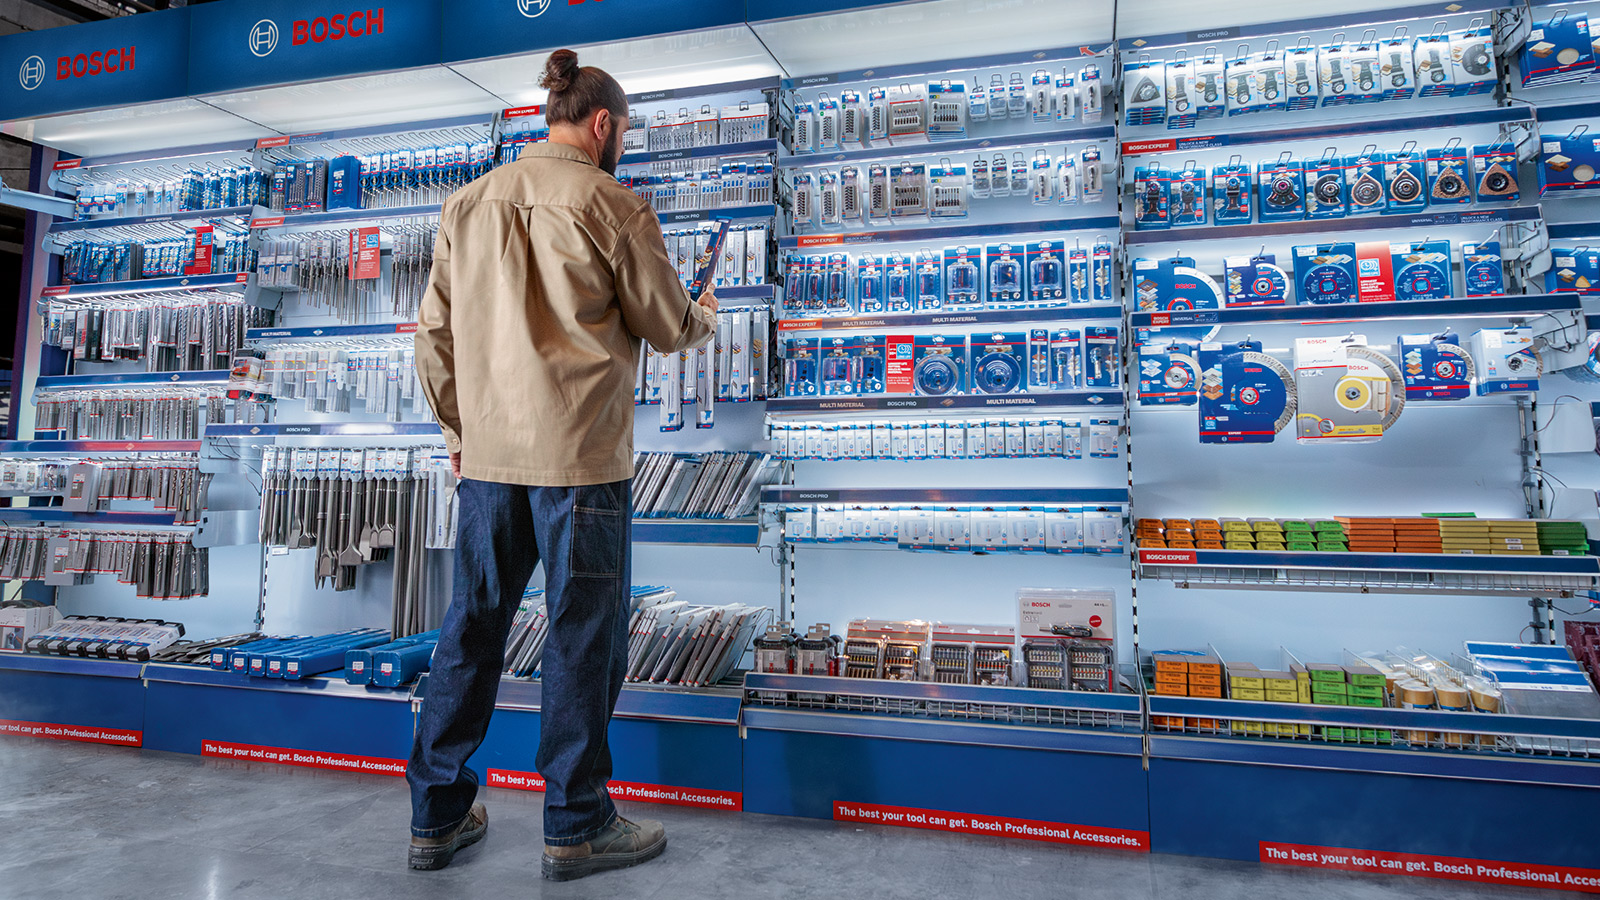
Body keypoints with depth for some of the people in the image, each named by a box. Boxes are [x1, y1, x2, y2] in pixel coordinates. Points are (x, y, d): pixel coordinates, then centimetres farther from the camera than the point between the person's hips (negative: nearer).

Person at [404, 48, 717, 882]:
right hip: (581, 452, -6)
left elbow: (434, 331, 13)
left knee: (471, 626, 14)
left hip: (488, 452, 6)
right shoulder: (612, 205, -6)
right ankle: (577, 826, 18)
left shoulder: (468, 204, 12)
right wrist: (705, 315, 21)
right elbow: (666, 325, -1)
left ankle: (436, 814, 26)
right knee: (584, 633, 5)